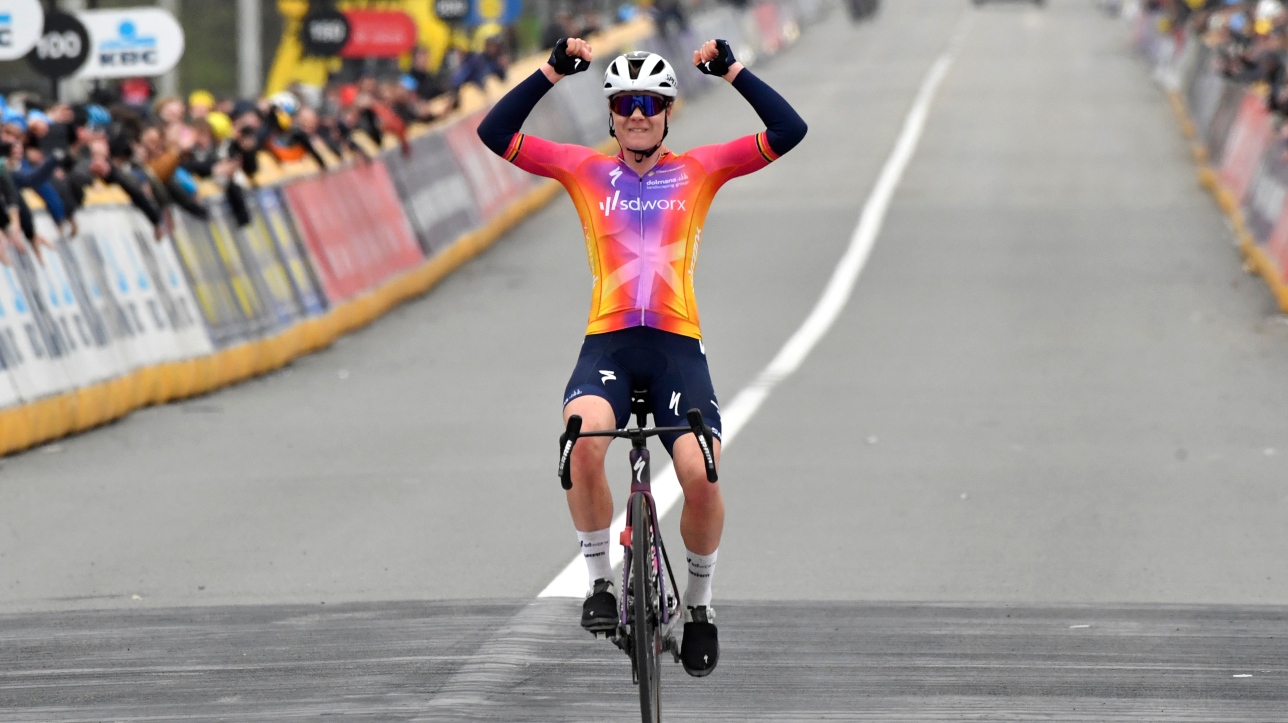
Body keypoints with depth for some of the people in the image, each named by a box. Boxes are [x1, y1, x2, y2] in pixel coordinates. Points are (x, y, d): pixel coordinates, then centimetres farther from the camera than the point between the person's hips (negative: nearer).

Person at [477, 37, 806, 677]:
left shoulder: (698, 170, 10)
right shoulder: (586, 170, 10)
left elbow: (788, 130, 3)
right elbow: (495, 132, 2)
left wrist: (732, 70, -4)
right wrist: (553, 71, -5)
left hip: (677, 345, 0)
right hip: (608, 342, 0)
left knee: (700, 475, -19)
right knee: (584, 440, -32)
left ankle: (699, 599, 10)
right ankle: (599, 579, -11)